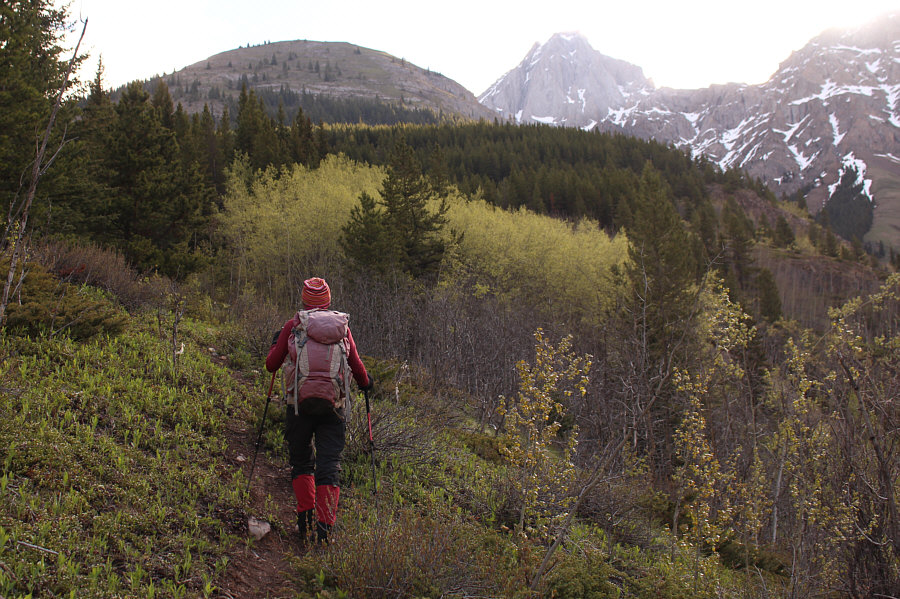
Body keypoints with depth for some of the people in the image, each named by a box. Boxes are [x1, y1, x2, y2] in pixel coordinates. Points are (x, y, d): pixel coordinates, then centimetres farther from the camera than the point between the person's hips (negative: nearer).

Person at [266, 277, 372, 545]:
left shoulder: (294, 325, 3)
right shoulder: (342, 325, 7)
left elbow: (271, 365, 6)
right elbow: (356, 365, 8)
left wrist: (276, 343, 26)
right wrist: (366, 383, 29)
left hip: (300, 404, 0)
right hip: (333, 405, 1)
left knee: (301, 462, 16)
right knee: (329, 466, 4)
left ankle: (306, 514, 3)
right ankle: (324, 527, -3)